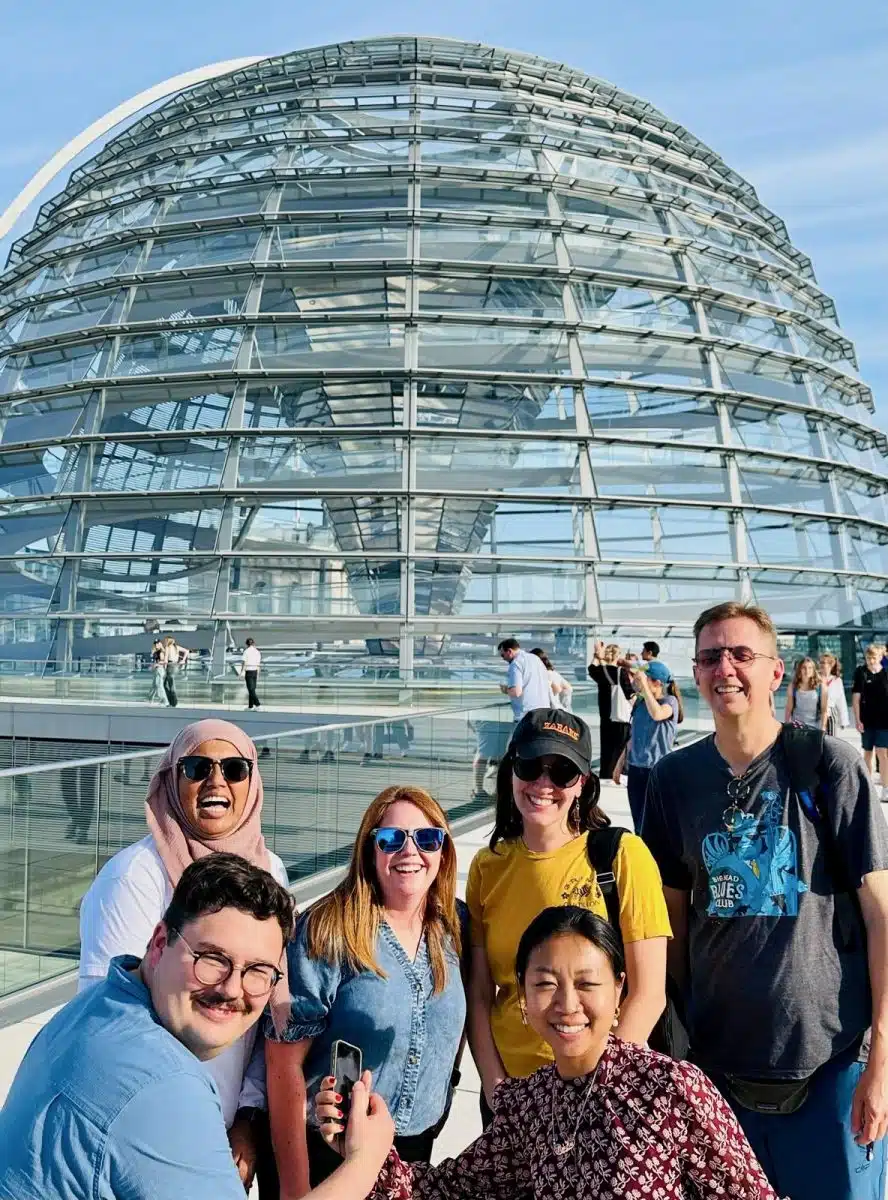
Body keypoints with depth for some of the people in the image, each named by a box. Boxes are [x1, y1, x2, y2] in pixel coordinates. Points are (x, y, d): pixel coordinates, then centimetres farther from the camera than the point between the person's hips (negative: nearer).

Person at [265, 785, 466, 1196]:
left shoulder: (454, 929, -3)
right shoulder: (328, 931, -19)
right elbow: (284, 1060, -18)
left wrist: (435, 1119, 9)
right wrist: (294, 1185, -17)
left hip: (416, 1149, 5)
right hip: (324, 1152, -5)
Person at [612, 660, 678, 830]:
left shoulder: (670, 701, -8)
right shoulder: (640, 703, 8)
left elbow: (656, 714, -32)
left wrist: (644, 685, -25)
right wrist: (620, 763, 17)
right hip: (635, 768, 6)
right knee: (638, 821, 12)